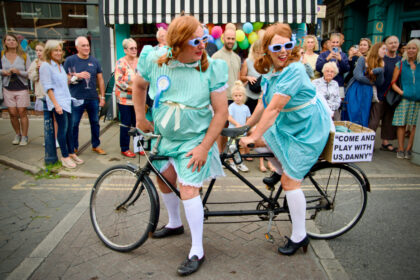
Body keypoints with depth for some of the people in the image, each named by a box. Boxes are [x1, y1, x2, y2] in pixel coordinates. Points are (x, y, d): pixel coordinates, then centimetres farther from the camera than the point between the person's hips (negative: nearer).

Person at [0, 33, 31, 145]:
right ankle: (17, 134, 22)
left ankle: (24, 136, 9)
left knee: (22, 113, -3)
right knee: (12, 113, 4)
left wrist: (19, 72, -21)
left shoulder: (24, 56, -1)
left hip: (22, 88, -2)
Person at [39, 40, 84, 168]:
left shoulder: (60, 65, 16)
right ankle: (65, 156, 3)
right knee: (63, 127, -6)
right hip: (57, 102, -7)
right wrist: (56, 104, -18)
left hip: (67, 100, 8)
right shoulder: (45, 66, -7)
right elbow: (48, 87, -13)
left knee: (70, 127, 9)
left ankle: (71, 153, 20)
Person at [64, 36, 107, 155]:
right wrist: (77, 75, -16)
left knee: (95, 122, 11)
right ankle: (73, 147, 18)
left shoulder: (94, 61, 9)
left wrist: (102, 96, 9)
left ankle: (96, 145, 25)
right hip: (76, 99, -3)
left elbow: (100, 79, 12)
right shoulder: (70, 60, -1)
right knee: (74, 124, 3)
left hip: (93, 98, 3)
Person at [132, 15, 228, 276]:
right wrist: (141, 118, 7)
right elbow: (139, 85, 9)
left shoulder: (212, 68, -20)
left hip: (195, 139, -5)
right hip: (164, 135, 5)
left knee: (188, 188, -10)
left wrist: (204, 147, -19)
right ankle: (175, 223, 46)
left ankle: (197, 251, 7)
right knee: (164, 179, 18)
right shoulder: (155, 60, -12)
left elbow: (221, 112, -17)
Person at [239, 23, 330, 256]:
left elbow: (273, 109, -29)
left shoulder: (293, 71, -27)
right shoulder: (271, 70, -1)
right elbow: (263, 104, 5)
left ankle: (299, 236, 13)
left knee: (290, 182, -5)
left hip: (308, 129, -8)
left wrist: (253, 137, -26)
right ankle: (280, 169, 25)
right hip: (288, 123, 8)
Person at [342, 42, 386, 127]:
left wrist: (380, 71, -13)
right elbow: (358, 76, -13)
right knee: (354, 120, -7)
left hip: (367, 95, 5)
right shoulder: (362, 59, -3)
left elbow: (380, 83, 4)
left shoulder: (380, 64, 13)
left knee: (364, 121, 2)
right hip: (356, 94, -5)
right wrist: (372, 83, 0)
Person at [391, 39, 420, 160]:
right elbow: (393, 83, 6)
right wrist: (401, 92, -9)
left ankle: (408, 149, 11)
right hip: (404, 99, -1)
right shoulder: (400, 64, 7)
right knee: (401, 124, -1)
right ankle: (400, 149, 7)